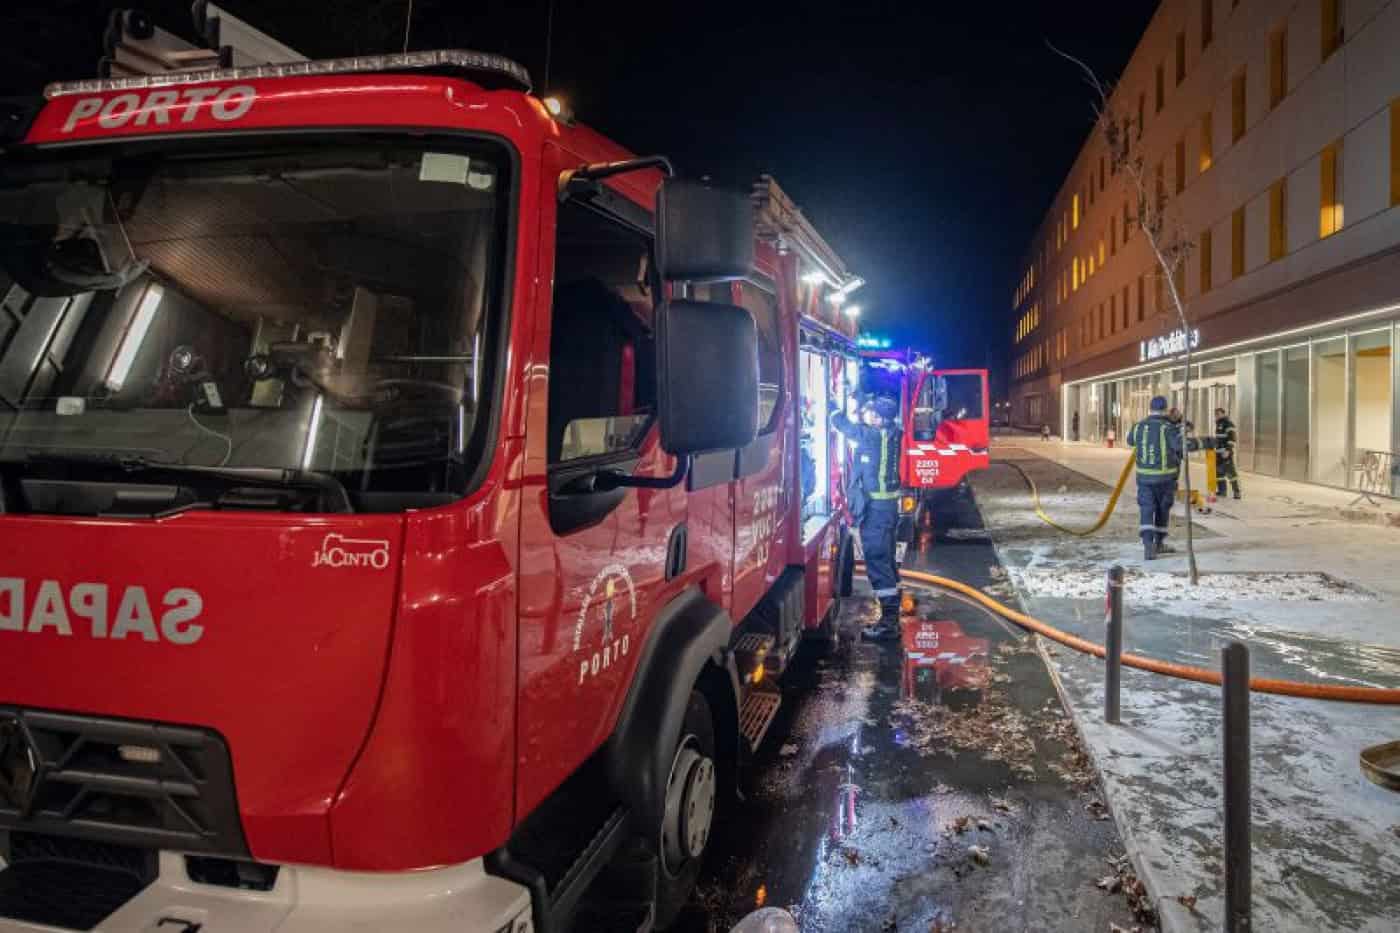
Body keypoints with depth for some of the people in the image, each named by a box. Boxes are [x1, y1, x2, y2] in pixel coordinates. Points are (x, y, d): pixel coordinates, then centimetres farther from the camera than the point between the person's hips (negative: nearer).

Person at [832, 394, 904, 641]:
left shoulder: (874, 435, -18)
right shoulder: (889, 434, 7)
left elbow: (838, 421, -11)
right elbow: (861, 427, 26)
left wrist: (849, 411, 8)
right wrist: (857, 414, 11)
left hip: (875, 505, -9)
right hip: (885, 503, 9)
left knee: (877, 561, -7)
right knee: (885, 560, 14)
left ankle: (888, 623, -5)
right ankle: (891, 618, 21)